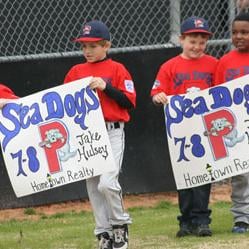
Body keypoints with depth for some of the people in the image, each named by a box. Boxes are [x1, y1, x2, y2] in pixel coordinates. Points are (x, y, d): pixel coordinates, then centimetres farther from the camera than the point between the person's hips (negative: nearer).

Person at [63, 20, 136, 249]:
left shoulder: (117, 69, -1)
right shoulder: (76, 72, 12)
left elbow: (129, 102, -7)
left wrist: (106, 87, -16)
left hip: (112, 133, -5)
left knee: (107, 183, -18)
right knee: (93, 187, 6)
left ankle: (120, 224, 3)